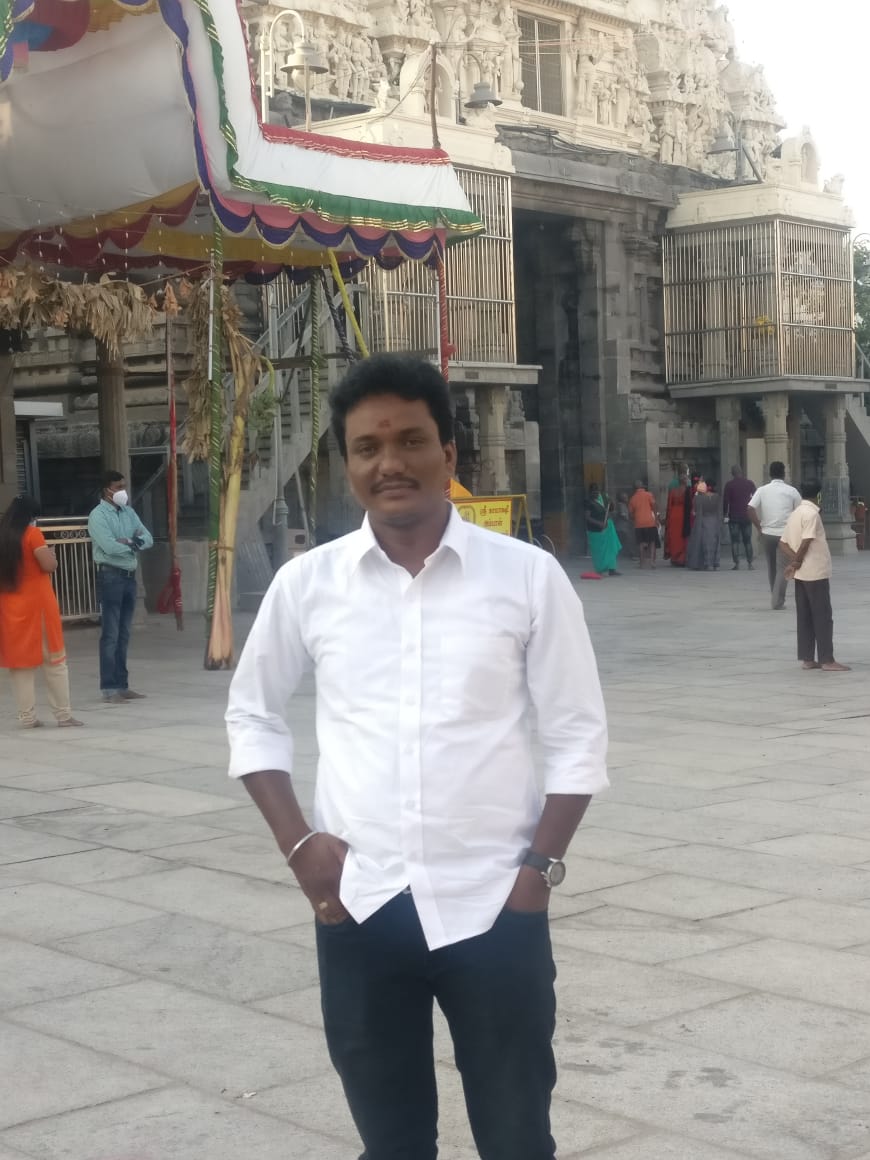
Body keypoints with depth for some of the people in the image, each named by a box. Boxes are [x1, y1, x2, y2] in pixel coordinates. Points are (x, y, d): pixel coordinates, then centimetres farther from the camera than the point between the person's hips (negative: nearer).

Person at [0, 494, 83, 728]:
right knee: (54, 660, 4)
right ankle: (63, 715, 4)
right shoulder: (32, 534, -11)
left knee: (19, 660, 9)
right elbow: (49, 565, -17)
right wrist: (51, 554, 2)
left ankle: (27, 717, 6)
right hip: (37, 604, -5)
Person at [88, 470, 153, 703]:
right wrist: (134, 543, -6)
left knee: (124, 635, 10)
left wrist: (129, 542, -12)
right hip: (110, 576, -7)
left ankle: (122, 685, 16)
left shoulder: (128, 512, 13)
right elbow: (110, 547, -20)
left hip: (130, 575, 7)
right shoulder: (98, 515, -8)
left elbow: (148, 539, 6)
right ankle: (109, 688, -4)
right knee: (110, 634, -6)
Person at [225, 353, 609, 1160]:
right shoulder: (306, 583, 0)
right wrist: (296, 842, 0)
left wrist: (541, 867, -7)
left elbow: (578, 736, 0)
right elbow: (251, 714, 11)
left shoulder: (528, 576, -5)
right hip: (360, 908, 2)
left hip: (492, 904, -1)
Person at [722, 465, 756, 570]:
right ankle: (750, 563, 6)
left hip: (734, 517, -3)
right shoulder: (749, 483, 4)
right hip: (747, 516, 3)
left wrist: (725, 514, 0)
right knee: (748, 541, 10)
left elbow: (725, 500, -7)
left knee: (735, 541, 0)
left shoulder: (729, 484, -5)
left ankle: (737, 564, -7)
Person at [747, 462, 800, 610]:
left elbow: (750, 509, -8)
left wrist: (760, 527, -1)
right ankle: (777, 601, -6)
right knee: (782, 568, 1)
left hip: (767, 533, 2)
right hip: (785, 534, -2)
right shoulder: (791, 491, 0)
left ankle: (776, 598, 24)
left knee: (772, 567, 16)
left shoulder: (762, 490, 2)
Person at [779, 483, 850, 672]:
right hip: (815, 572, -9)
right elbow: (806, 543, -20)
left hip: (801, 574, 9)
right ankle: (827, 660, -5)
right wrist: (797, 562, -6)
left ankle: (807, 658, 11)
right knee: (823, 616, -5)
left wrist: (794, 560, -5)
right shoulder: (811, 514, -14)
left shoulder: (795, 514, 13)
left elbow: (783, 544, 9)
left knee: (805, 617, 9)